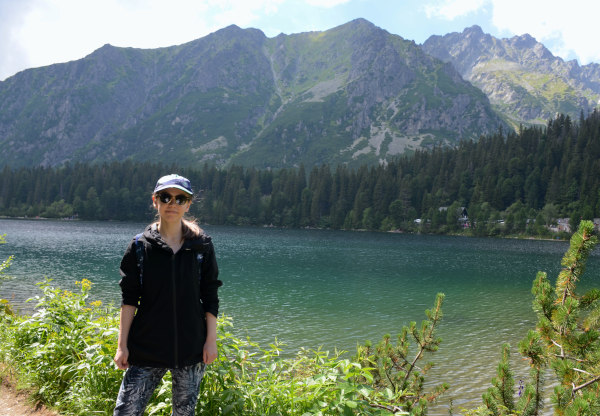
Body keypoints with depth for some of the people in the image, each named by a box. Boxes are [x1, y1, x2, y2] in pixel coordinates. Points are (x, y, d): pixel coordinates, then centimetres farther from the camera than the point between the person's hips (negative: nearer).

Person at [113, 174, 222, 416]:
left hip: (191, 349, 1)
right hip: (146, 348, 0)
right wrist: (122, 345, -3)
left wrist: (211, 340, -1)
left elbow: (210, 298, 3)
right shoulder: (141, 246, -1)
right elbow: (129, 299, 0)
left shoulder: (202, 246, 0)